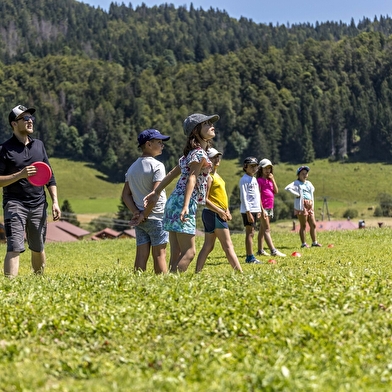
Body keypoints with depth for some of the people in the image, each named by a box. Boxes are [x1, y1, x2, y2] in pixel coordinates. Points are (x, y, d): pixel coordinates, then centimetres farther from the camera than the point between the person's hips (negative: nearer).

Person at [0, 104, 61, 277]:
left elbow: (50, 176, 14)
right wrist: (20, 175, -21)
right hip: (15, 204, -5)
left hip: (38, 205, 5)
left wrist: (55, 202, 6)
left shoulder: (39, 145, 11)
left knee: (38, 248, 13)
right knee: (15, 248, -15)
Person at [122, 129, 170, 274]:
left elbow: (125, 195, 9)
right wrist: (144, 215, -11)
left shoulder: (132, 168, 12)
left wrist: (136, 212, -1)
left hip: (140, 220, 6)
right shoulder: (157, 165, -10)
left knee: (141, 255, 5)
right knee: (159, 254, -3)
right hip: (156, 218, -6)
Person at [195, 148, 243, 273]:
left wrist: (227, 211, 10)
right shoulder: (208, 176, -12)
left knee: (208, 246, 9)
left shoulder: (217, 176, 18)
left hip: (219, 215, 10)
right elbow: (205, 199, -18)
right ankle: (240, 272, -8)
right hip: (214, 214, -10)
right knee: (228, 246, -9)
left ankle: (197, 272, 10)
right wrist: (220, 211, -18)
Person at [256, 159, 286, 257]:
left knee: (262, 229, 13)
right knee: (267, 229, -11)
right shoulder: (259, 180, -8)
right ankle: (273, 251, -20)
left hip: (270, 207, 8)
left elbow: (276, 191, 6)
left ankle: (260, 250, 17)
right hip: (263, 207, -8)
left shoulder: (270, 180, 15)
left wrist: (273, 180, -3)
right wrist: (262, 209, -19)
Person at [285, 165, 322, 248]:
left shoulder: (309, 183, 17)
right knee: (303, 225, -3)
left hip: (310, 206, 7)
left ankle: (314, 242, 16)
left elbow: (312, 191, 35)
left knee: (313, 225, 8)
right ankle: (303, 243, 2)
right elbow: (288, 188, -21)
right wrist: (297, 194, -19)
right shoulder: (296, 183, -5)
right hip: (302, 206, -7)